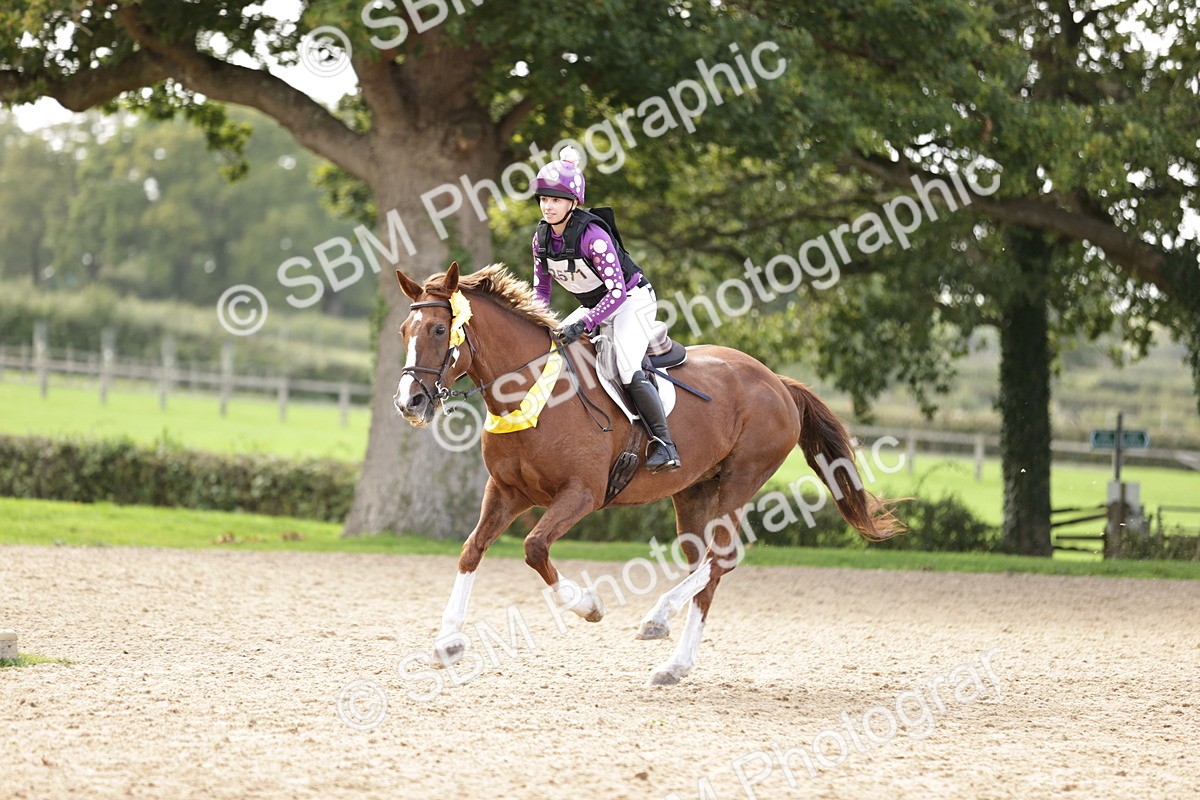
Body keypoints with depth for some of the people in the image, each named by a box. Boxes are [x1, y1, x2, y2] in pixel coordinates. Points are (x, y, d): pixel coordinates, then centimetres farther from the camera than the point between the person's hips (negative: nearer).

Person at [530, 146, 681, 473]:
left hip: (632, 301, -9)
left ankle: (664, 445, -15)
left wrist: (584, 325, -37)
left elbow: (617, 290, -30)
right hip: (594, 305, 9)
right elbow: (541, 287, 7)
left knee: (629, 372, -25)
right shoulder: (542, 238, -6)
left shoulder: (592, 235, -28)